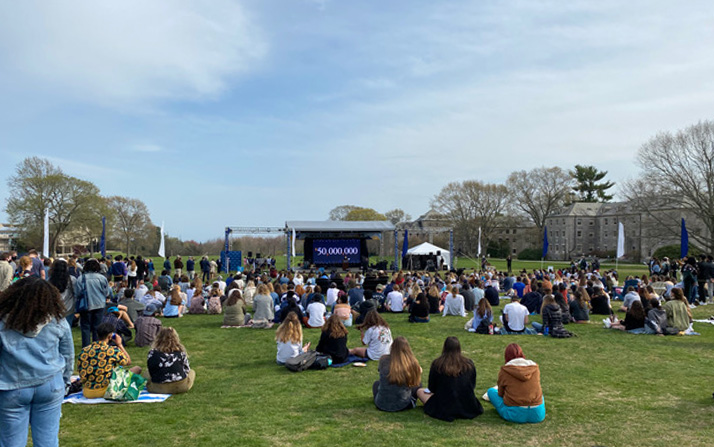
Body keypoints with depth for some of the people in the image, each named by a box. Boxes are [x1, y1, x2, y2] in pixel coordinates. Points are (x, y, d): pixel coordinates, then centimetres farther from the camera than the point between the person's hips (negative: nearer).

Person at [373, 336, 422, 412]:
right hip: (403, 406, -1)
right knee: (418, 383, 22)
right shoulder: (412, 363, -15)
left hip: (382, 405, 1)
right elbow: (416, 383, 2)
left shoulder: (384, 359, -13)